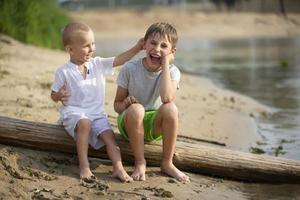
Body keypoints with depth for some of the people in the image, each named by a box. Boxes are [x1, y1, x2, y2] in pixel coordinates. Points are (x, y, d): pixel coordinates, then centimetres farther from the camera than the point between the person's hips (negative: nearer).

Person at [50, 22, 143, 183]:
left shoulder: (98, 64, 7)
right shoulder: (64, 71, -3)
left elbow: (119, 60, 2)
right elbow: (53, 95, 4)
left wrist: (137, 48, -9)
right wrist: (59, 96, -20)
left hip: (97, 113, 4)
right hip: (73, 112, -4)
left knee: (108, 134, -19)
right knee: (85, 123, -35)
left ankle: (119, 168, -27)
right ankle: (84, 166, -33)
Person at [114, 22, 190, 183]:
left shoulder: (172, 72, -10)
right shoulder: (130, 68, -11)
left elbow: (166, 98, -33)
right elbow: (117, 104, -4)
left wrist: (165, 64, -27)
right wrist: (126, 104, -28)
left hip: (153, 125, 1)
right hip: (130, 122, -1)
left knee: (170, 108, -32)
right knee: (136, 109, -36)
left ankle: (167, 163, -15)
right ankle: (140, 163, -18)